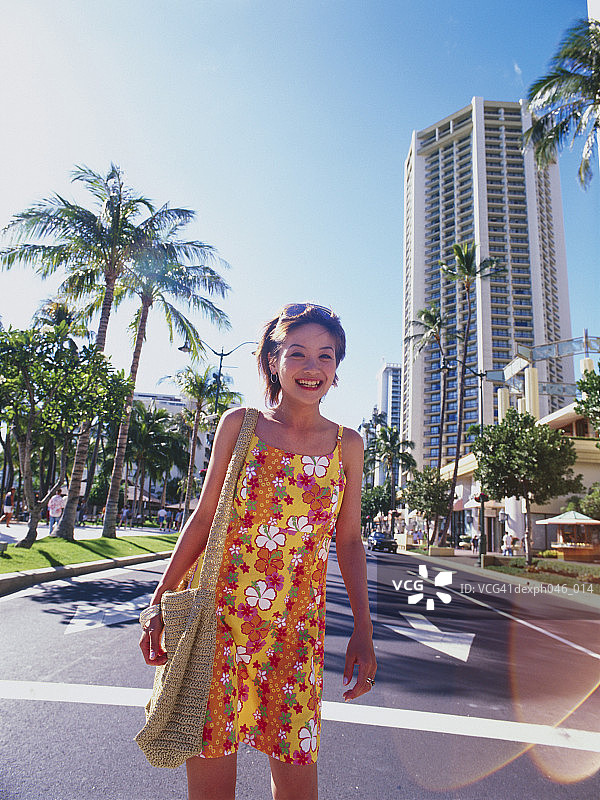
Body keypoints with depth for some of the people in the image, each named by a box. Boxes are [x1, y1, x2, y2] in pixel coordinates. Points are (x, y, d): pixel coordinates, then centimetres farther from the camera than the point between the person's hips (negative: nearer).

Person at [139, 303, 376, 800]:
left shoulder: (347, 444, 4)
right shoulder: (239, 424, 0)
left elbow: (349, 539, 8)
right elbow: (203, 517, 3)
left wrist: (363, 629, 4)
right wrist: (160, 605, 3)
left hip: (297, 629, 1)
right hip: (216, 616, -1)